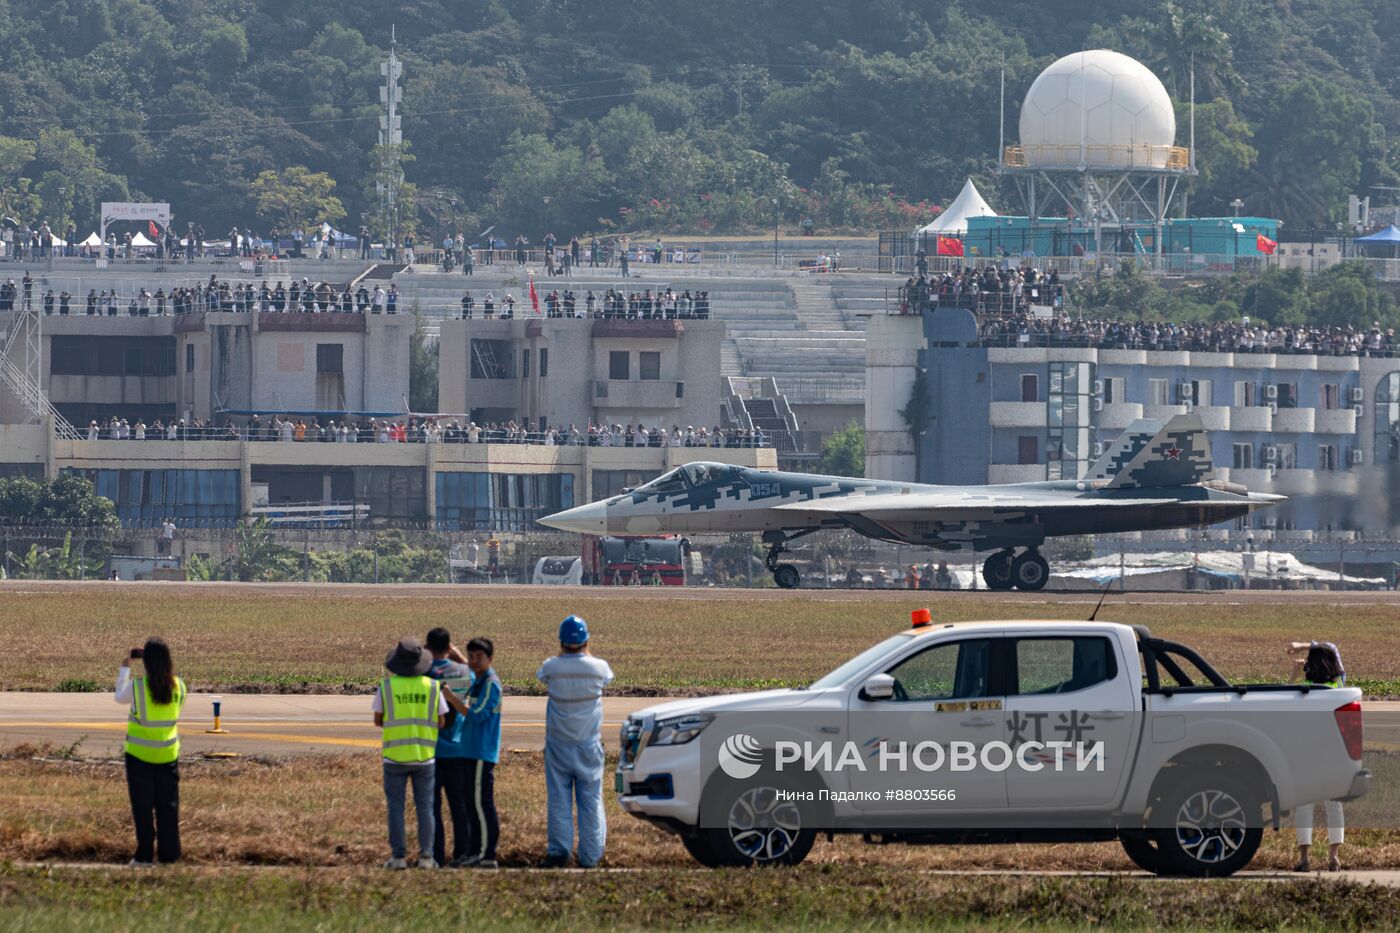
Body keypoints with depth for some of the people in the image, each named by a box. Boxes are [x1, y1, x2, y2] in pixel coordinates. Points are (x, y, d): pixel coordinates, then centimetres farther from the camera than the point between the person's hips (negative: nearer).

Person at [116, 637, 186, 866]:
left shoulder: (137, 686, -17)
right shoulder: (178, 686, -7)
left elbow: (120, 697, 4)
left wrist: (125, 668, 16)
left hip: (139, 754, -3)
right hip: (168, 753, 3)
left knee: (143, 807, 5)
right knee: (168, 806, 11)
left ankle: (145, 856, 6)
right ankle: (169, 854, 13)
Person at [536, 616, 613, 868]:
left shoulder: (552, 667, -12)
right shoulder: (597, 667, -11)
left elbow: (541, 675, 13)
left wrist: (562, 652, 14)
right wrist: (586, 652, 19)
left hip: (558, 744, 0)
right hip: (589, 745, 0)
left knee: (559, 800, 6)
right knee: (591, 800, 6)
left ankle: (558, 852, 2)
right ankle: (590, 856, 5)